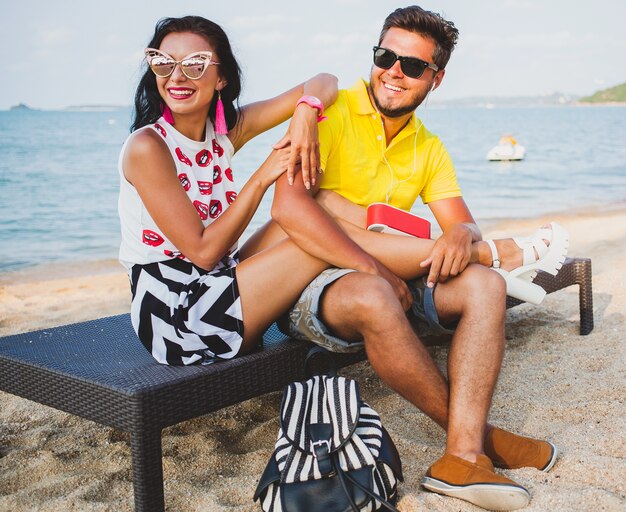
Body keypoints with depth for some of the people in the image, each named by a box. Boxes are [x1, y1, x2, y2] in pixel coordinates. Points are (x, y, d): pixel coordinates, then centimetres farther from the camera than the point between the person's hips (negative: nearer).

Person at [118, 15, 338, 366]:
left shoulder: (227, 130, 4)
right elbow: (203, 252, -17)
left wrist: (306, 112, -18)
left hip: (219, 287, 7)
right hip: (176, 316, -7)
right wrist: (263, 177, -16)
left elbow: (324, 83, 5)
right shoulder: (147, 146, -15)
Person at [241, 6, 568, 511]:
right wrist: (374, 270, -27)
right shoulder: (332, 113, -10)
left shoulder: (429, 148, 12)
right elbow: (288, 206, -24)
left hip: (385, 283, 6)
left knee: (483, 283, -16)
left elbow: (463, 223, 5)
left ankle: (463, 456, -26)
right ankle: (475, 430, -15)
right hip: (311, 288, -6)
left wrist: (463, 237, -21)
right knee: (372, 297, -38)